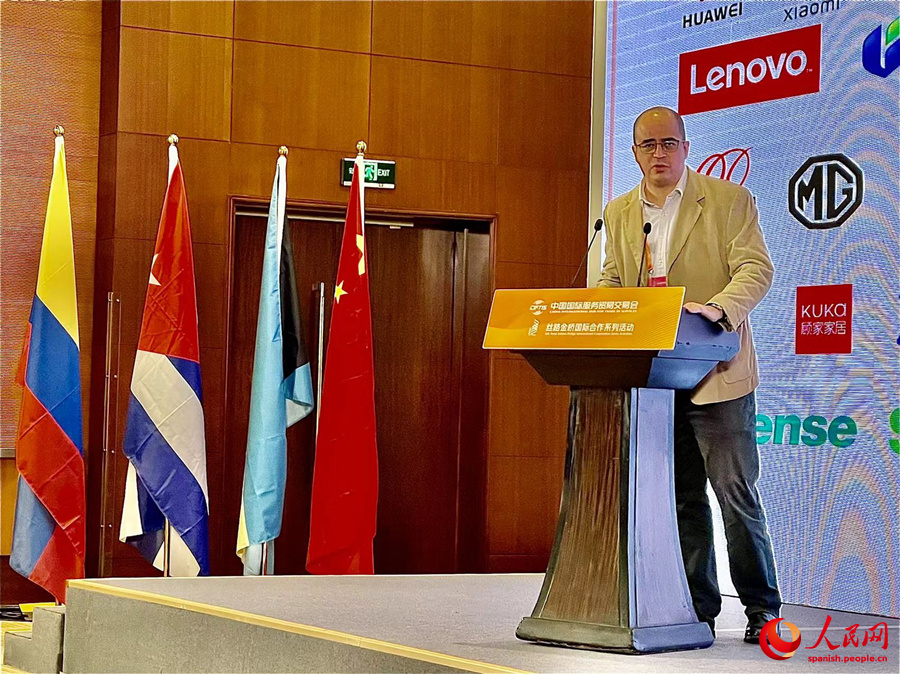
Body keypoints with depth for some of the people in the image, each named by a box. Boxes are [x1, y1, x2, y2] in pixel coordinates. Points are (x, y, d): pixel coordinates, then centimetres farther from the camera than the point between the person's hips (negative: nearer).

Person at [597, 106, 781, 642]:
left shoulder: (729, 200, -1)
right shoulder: (620, 213, 14)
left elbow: (756, 269, -10)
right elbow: (611, 280, 18)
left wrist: (717, 308, -28)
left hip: (716, 374, -5)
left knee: (737, 493, -4)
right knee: (682, 498, 9)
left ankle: (762, 607, 7)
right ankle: (698, 608, 16)